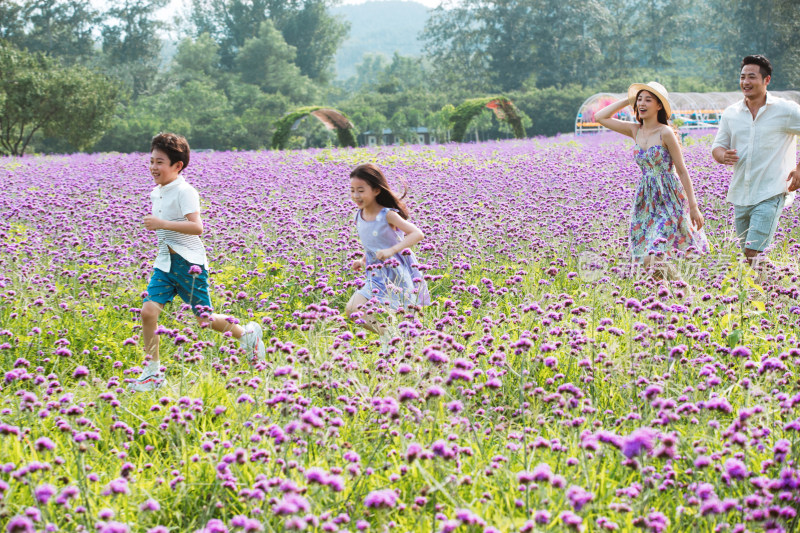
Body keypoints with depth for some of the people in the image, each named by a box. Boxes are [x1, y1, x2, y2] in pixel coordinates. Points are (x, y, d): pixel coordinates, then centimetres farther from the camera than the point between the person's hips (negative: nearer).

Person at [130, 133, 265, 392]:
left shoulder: (184, 191, -16)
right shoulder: (157, 193, 11)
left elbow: (197, 227, -28)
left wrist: (162, 224, -30)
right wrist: (155, 225, 14)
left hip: (189, 263, -7)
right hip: (165, 263, 7)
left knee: (205, 320, 2)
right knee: (148, 311, -8)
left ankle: (247, 333, 30)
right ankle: (152, 372, 1)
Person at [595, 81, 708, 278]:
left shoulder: (666, 133, -11)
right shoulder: (635, 130, 6)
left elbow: (682, 171, -9)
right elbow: (600, 117, 10)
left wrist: (693, 207, -11)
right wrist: (627, 100, 5)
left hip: (669, 201, -7)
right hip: (646, 201, 7)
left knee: (652, 260, -16)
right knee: (644, 261, 4)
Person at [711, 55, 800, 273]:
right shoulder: (731, 113, 9)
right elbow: (717, 147, 14)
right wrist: (723, 156, -12)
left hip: (770, 195, -6)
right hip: (740, 195, 6)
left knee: (754, 253, -18)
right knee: (747, 254, 11)